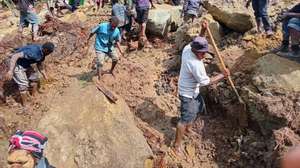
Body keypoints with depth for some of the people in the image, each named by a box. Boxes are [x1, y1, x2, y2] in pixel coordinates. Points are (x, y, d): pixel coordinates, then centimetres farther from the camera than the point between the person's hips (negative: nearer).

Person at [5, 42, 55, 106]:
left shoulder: (42, 53, -6)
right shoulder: (33, 52, -35)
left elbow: (39, 65, 11)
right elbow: (15, 56, -38)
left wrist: (45, 76, 10)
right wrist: (11, 71, -44)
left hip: (25, 65, 9)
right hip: (17, 64, -9)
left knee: (34, 78, 15)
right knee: (23, 85, -9)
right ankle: (25, 105, 5)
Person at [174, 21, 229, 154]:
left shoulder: (187, 48, -11)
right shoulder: (196, 65, -34)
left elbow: (199, 42, 12)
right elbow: (206, 82, -23)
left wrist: (203, 30, -6)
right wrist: (222, 75, -14)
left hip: (193, 90, 10)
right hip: (188, 94, -10)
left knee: (199, 107, 29)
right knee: (185, 118, -1)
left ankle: (188, 128, 49)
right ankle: (177, 145, 12)